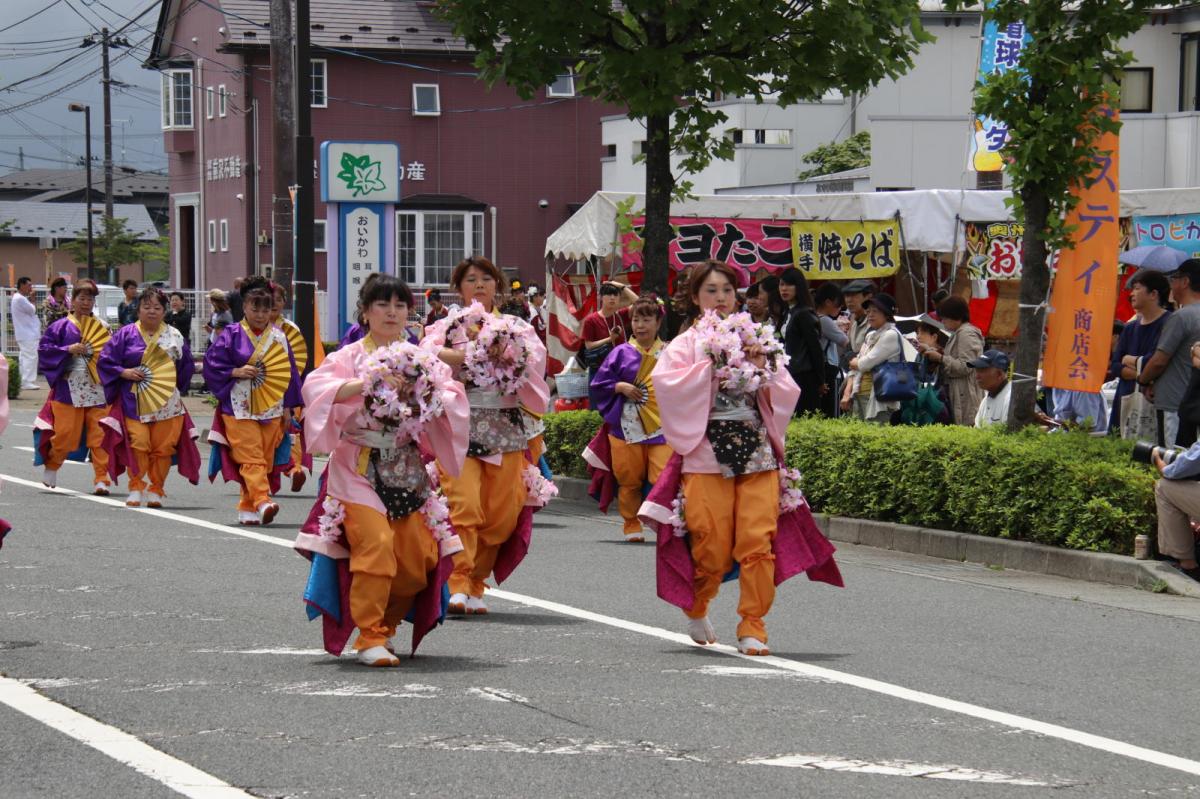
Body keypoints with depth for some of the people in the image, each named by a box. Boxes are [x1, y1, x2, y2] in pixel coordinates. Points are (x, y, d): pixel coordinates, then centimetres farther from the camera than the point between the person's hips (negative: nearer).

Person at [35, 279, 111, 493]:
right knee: (66, 434, -1)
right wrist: (68, 350, -13)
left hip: (98, 387, 2)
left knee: (100, 435, -5)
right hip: (69, 387, -2)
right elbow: (44, 350, -1)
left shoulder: (102, 326, 11)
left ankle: (102, 479, -3)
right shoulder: (61, 327, 5)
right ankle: (52, 465, 26)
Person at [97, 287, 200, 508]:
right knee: (138, 444, -13)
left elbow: (187, 366, 19)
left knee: (163, 447, 0)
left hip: (167, 403, 2)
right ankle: (136, 488, -2)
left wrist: (176, 384, 8)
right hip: (134, 401, -2)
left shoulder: (175, 336, 9)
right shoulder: (126, 334, 3)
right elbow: (105, 361, 4)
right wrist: (124, 373, -10)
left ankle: (155, 491, 13)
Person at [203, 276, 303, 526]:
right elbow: (212, 365, -1)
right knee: (251, 458, -14)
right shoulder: (232, 335, 0)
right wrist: (236, 372, -15)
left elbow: (290, 373, 12)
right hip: (239, 409, -4)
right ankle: (262, 502, -27)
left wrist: (288, 407, 9)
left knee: (265, 460, 3)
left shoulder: (279, 337, 9)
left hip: (271, 409, 4)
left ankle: (248, 507, 12)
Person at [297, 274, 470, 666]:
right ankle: (370, 637, -12)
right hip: (359, 469, -4)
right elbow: (316, 389, -16)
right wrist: (367, 382, -26)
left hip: (408, 472, 4)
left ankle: (384, 625, 24)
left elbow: (455, 402, 3)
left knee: (418, 558, 0)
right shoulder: (351, 356, 1)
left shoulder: (423, 359, 12)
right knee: (375, 543, -21)